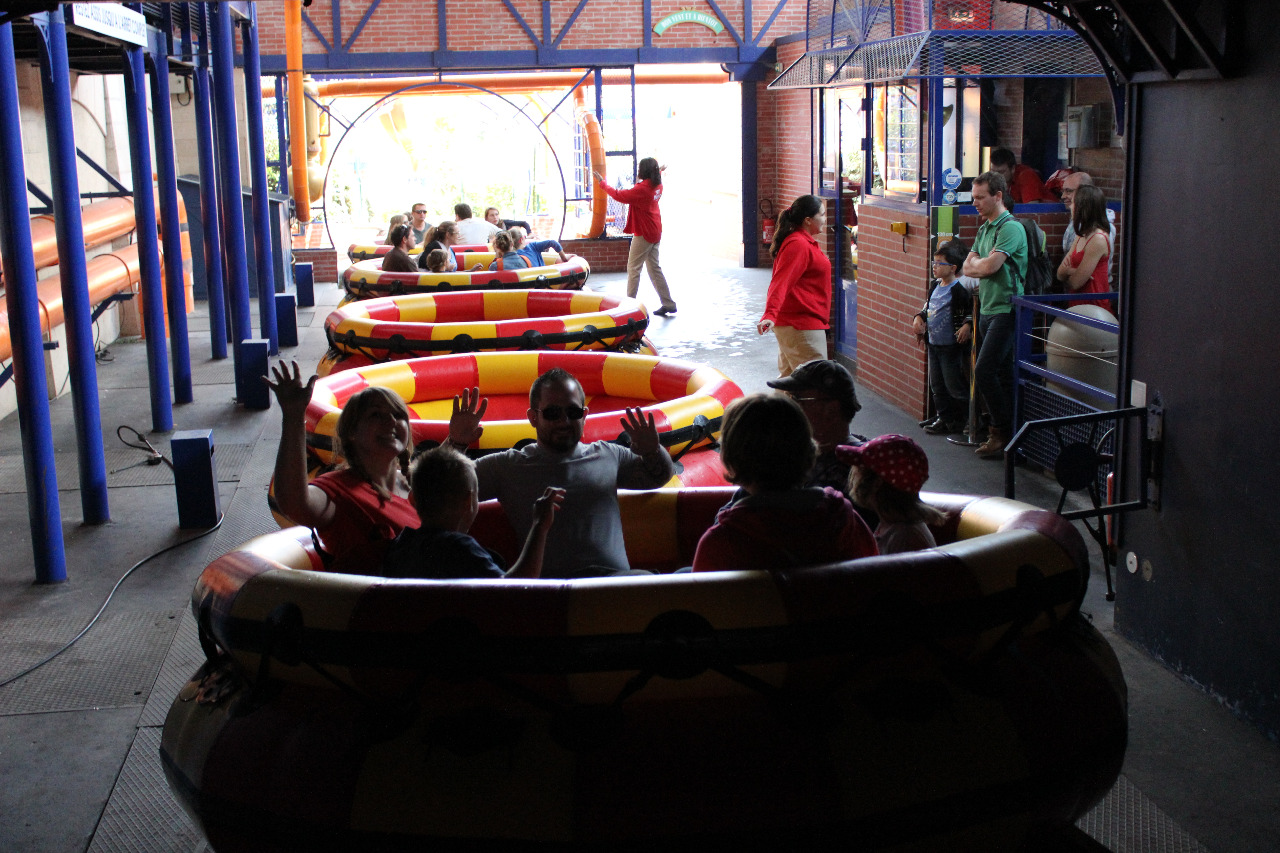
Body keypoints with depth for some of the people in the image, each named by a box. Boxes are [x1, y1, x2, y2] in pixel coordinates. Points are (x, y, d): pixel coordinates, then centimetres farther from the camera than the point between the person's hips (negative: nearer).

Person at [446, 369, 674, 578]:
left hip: (617, 576, 3)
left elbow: (660, 476, 36)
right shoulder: (507, 466, 16)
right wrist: (456, 444, -6)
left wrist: (651, 452, 12)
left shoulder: (607, 455, 24)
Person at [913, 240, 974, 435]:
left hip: (951, 346, -9)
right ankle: (945, 418, 25)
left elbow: (973, 309, -16)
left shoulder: (959, 289, -17)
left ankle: (969, 420, 9)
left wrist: (968, 325, -28)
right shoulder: (935, 286, 9)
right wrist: (919, 317, 5)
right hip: (933, 344, 9)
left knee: (954, 386, -3)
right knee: (937, 386, 14)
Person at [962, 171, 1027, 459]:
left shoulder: (1011, 228, -12)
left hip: (1005, 309, -9)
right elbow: (967, 267, 12)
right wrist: (984, 266, -8)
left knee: (984, 371, -13)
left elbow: (988, 266, -21)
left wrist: (977, 263, 0)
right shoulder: (984, 229, 17)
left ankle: (1002, 431, -2)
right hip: (988, 308, 9)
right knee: (1000, 374, 10)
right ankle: (1003, 434, 13)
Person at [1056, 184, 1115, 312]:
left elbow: (1075, 283, -15)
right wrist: (1070, 271, -11)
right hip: (1077, 304, 8)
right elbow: (1060, 273, 10)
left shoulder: (1098, 239, -14)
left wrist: (1066, 272, 6)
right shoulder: (1081, 237, 14)